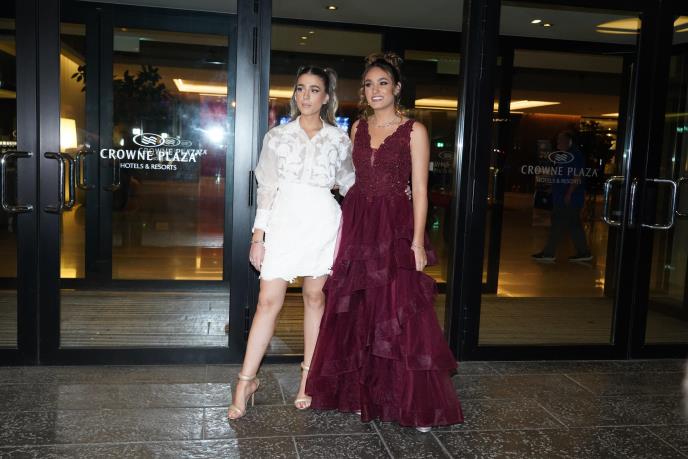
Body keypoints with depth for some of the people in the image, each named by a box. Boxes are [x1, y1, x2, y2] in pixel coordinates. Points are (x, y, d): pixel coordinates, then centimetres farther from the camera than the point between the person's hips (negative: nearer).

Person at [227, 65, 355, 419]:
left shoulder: (339, 139, 6)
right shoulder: (277, 136, 5)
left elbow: (349, 185, 16)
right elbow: (266, 188, 4)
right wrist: (258, 236, 0)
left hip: (322, 221, 1)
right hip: (284, 221, 0)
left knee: (315, 297, 8)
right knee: (269, 300, -3)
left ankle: (308, 377, 21)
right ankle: (247, 380, 7)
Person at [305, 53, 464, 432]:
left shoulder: (413, 131, -3)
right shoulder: (358, 127, 12)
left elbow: (419, 190, -6)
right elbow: (352, 180, 14)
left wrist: (417, 242, -13)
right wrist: (347, 227, 9)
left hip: (395, 228, -5)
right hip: (357, 225, 5)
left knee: (399, 315, -3)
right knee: (356, 314, 9)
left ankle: (417, 403, 10)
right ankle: (363, 394, 25)